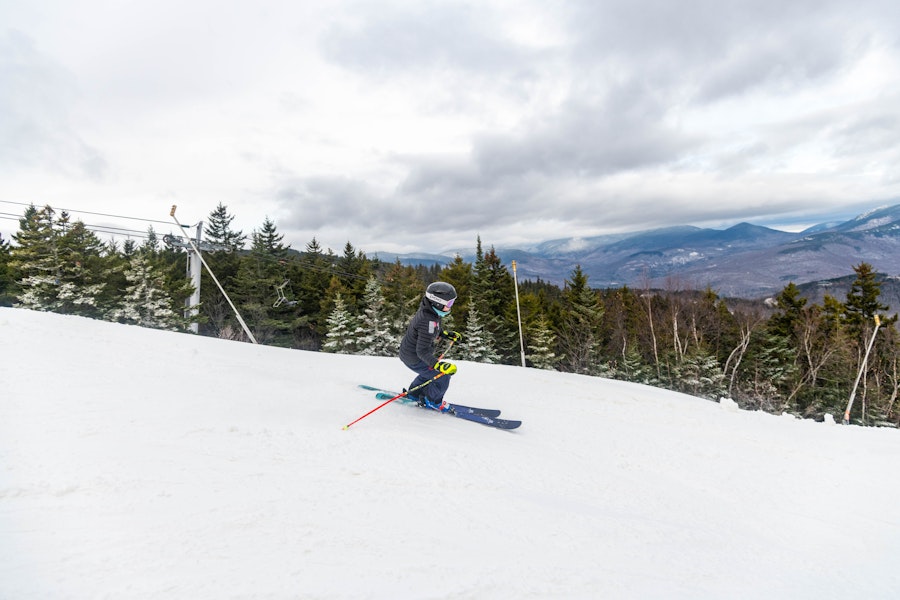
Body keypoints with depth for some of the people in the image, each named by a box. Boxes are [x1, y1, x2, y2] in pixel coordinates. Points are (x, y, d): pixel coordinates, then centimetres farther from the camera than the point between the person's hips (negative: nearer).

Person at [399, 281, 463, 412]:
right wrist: (440, 365, -48)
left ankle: (414, 394, 48)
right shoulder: (428, 321, -36)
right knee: (443, 376, -4)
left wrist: (449, 334, 12)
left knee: (430, 370, 32)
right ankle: (432, 401, 20)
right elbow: (422, 351, -37)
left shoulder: (431, 312, -5)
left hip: (409, 351, 10)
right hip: (414, 358, -10)